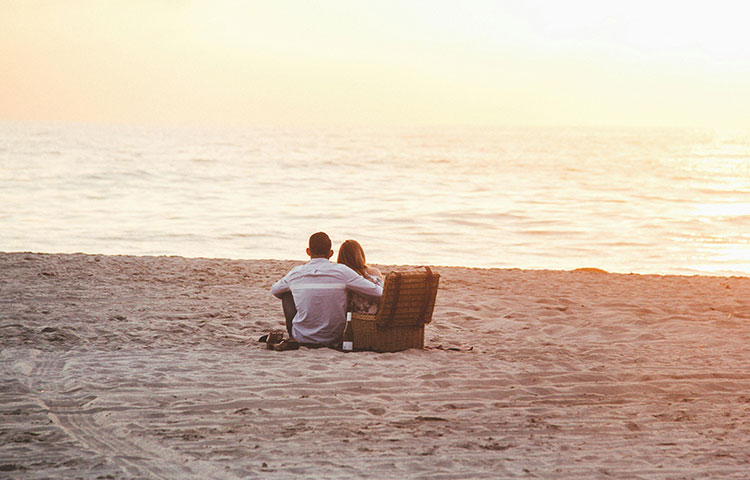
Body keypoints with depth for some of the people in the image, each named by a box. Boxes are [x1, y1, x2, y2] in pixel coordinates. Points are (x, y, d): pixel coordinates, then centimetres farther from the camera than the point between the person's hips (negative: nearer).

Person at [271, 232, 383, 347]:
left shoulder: (295, 273, -4)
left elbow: (274, 290, 18)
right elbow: (379, 293, -11)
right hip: (333, 339, -1)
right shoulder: (341, 271, -12)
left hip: (302, 338, 1)